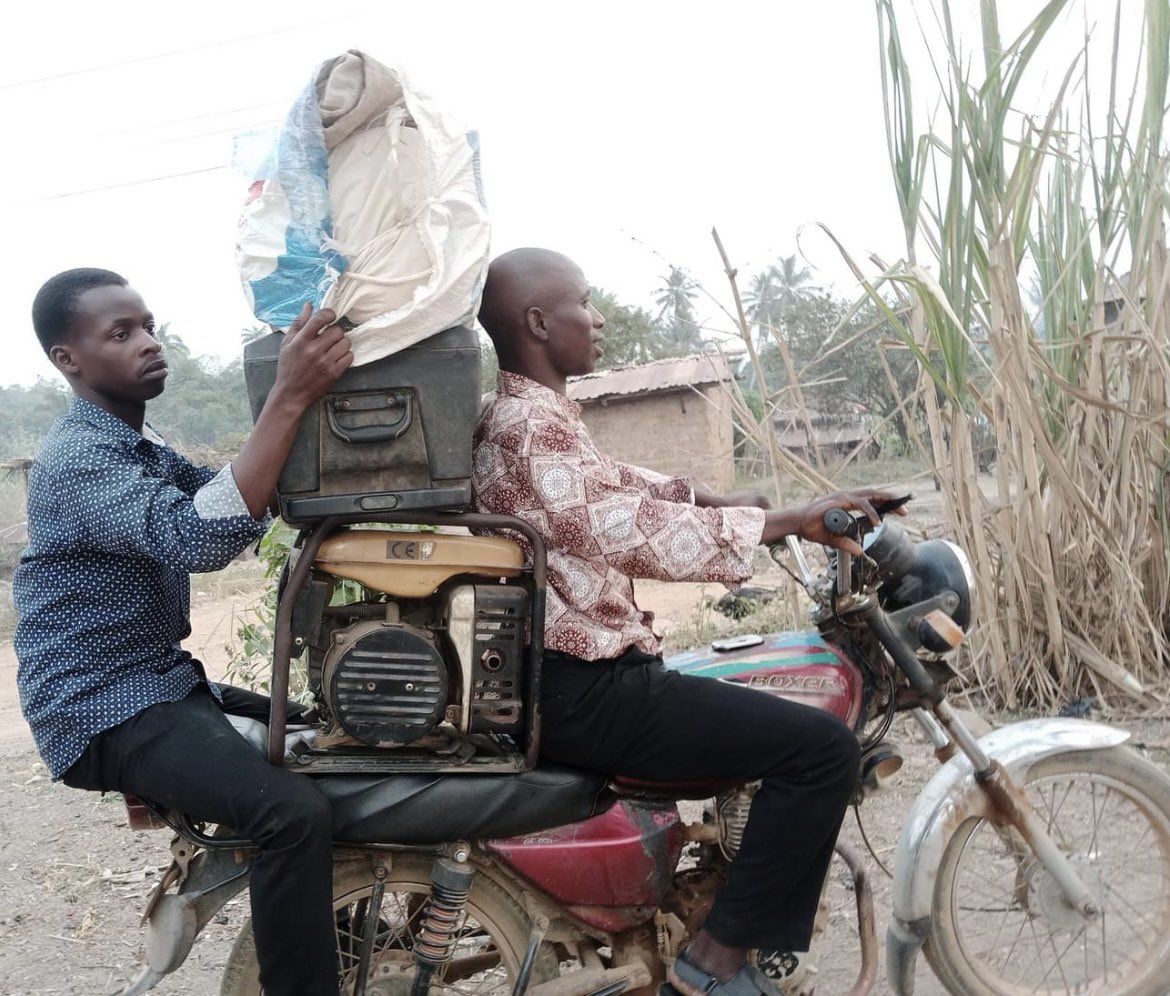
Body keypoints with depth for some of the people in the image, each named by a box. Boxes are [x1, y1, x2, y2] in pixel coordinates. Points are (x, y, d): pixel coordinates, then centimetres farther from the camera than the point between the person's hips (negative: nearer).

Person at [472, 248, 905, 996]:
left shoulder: (525, 412, 15)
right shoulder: (532, 426, -19)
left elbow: (616, 486, 23)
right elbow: (642, 535, -30)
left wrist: (715, 500, 12)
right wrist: (788, 522, -27)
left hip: (565, 674, 11)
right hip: (582, 690, -11)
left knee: (768, 718, 29)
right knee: (821, 747, -14)